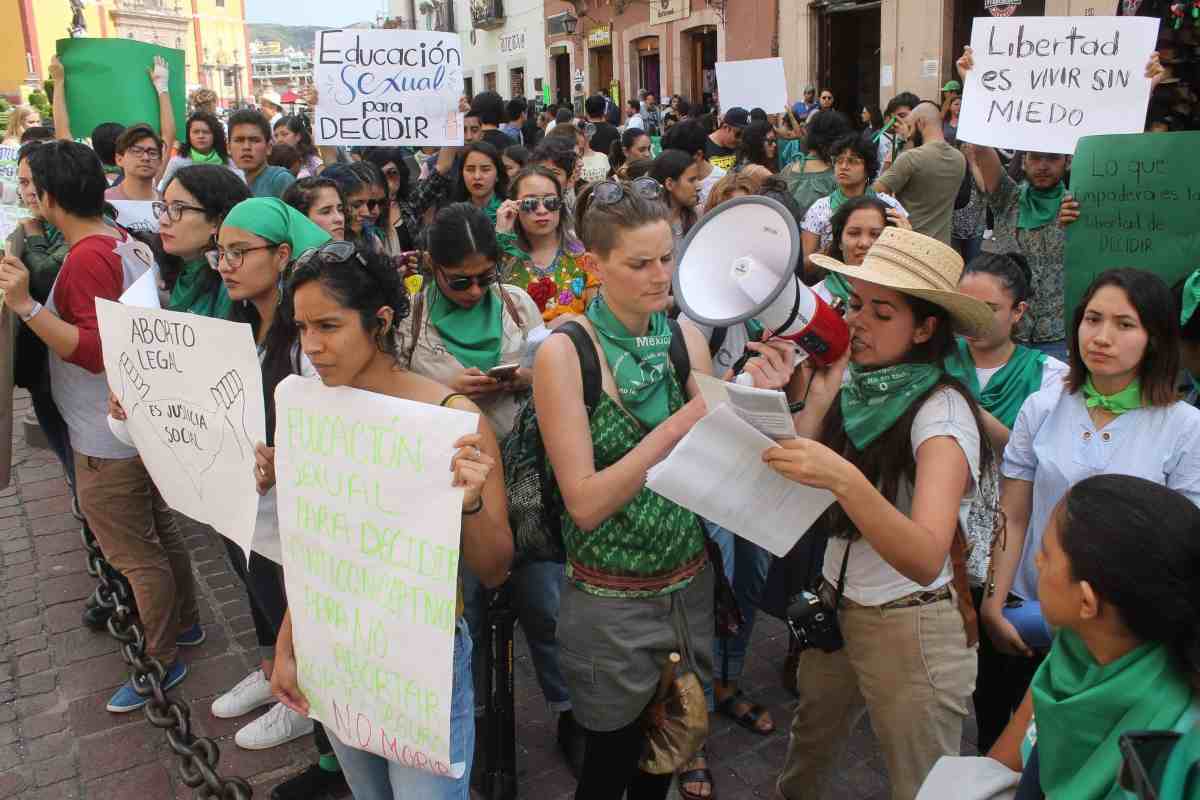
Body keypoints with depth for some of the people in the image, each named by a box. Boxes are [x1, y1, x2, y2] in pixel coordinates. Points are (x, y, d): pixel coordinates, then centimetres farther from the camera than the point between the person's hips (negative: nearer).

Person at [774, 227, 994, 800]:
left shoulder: (941, 412, -23)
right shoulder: (852, 384, -4)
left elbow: (927, 559, -36)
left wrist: (843, 479, -50)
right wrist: (814, 402, -17)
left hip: (911, 628, -6)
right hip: (834, 606, 6)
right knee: (806, 753, 26)